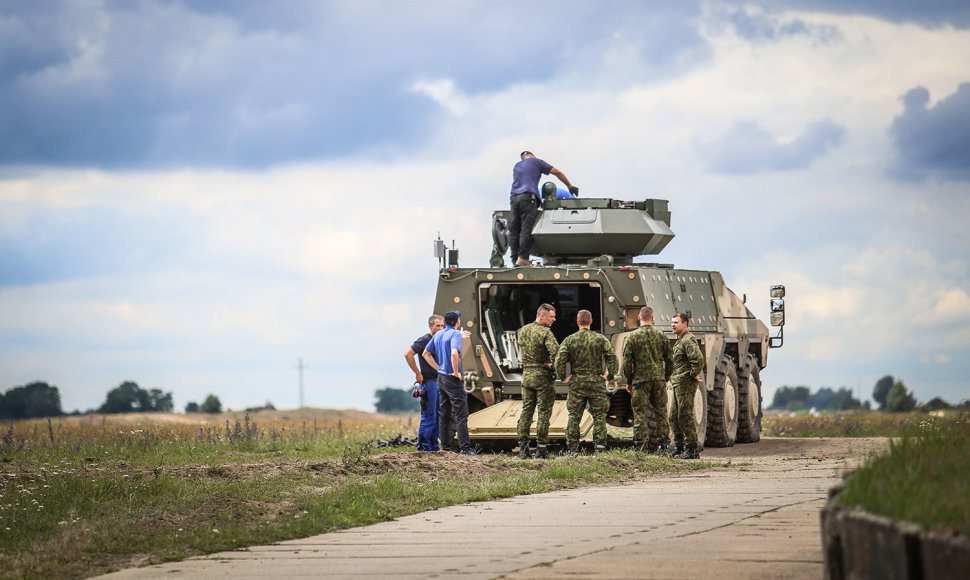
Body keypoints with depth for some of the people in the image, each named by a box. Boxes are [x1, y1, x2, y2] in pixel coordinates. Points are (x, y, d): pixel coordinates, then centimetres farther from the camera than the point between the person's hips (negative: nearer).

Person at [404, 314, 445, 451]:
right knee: (429, 416, -8)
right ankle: (424, 446, -3)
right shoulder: (425, 340, -11)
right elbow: (408, 354, -18)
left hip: (439, 382, 8)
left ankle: (434, 446, 16)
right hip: (428, 382, -8)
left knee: (438, 416, 10)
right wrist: (418, 373, -16)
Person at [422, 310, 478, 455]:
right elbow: (454, 353, -30)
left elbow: (426, 353, 19)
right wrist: (456, 372, -18)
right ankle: (465, 447, -10)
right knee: (461, 415, -6)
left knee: (444, 415, 10)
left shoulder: (438, 335, 11)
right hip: (452, 379, -8)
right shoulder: (455, 334, -14)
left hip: (441, 377, 8)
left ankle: (446, 446, 11)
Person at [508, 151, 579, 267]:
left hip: (514, 197, 5)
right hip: (528, 196, -5)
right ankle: (522, 257, -22)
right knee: (526, 228, -12)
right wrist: (570, 186, 28)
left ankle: (515, 260, -6)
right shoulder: (535, 161, 18)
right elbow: (557, 173, 19)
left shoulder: (516, 166, 30)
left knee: (514, 231, 1)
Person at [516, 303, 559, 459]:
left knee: (526, 411, 11)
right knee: (544, 412, 1)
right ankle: (541, 448, 1)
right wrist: (553, 366, -12)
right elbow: (555, 351, -28)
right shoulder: (545, 332, -15)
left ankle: (523, 446, 9)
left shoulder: (523, 330, 8)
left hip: (526, 374, 6)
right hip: (543, 376, -6)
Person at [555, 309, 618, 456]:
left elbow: (559, 360, -7)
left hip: (576, 383, 1)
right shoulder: (600, 339, -1)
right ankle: (600, 446, -2)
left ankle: (573, 448, 5)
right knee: (599, 415, 5)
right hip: (596, 383, -1)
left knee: (574, 416, 6)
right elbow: (612, 357, -8)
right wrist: (609, 375, -1)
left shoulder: (569, 340, 0)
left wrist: (563, 378, 2)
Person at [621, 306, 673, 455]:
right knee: (660, 412, 9)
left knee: (640, 414, -1)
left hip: (640, 380, -3)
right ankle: (664, 445, 9)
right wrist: (666, 379, 21)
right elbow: (669, 361, 10)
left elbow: (627, 362, -3)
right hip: (659, 380, 3)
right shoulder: (661, 336, 6)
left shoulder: (633, 337, -4)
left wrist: (629, 382, 7)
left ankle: (641, 447, -3)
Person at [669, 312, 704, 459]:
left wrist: (693, 375, -16)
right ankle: (679, 447, 19)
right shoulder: (679, 340, 19)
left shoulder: (688, 340, -14)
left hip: (686, 384, -11)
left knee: (685, 417, -9)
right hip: (678, 384, 11)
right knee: (674, 417, 13)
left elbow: (698, 359, -26)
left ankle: (692, 450, -5)